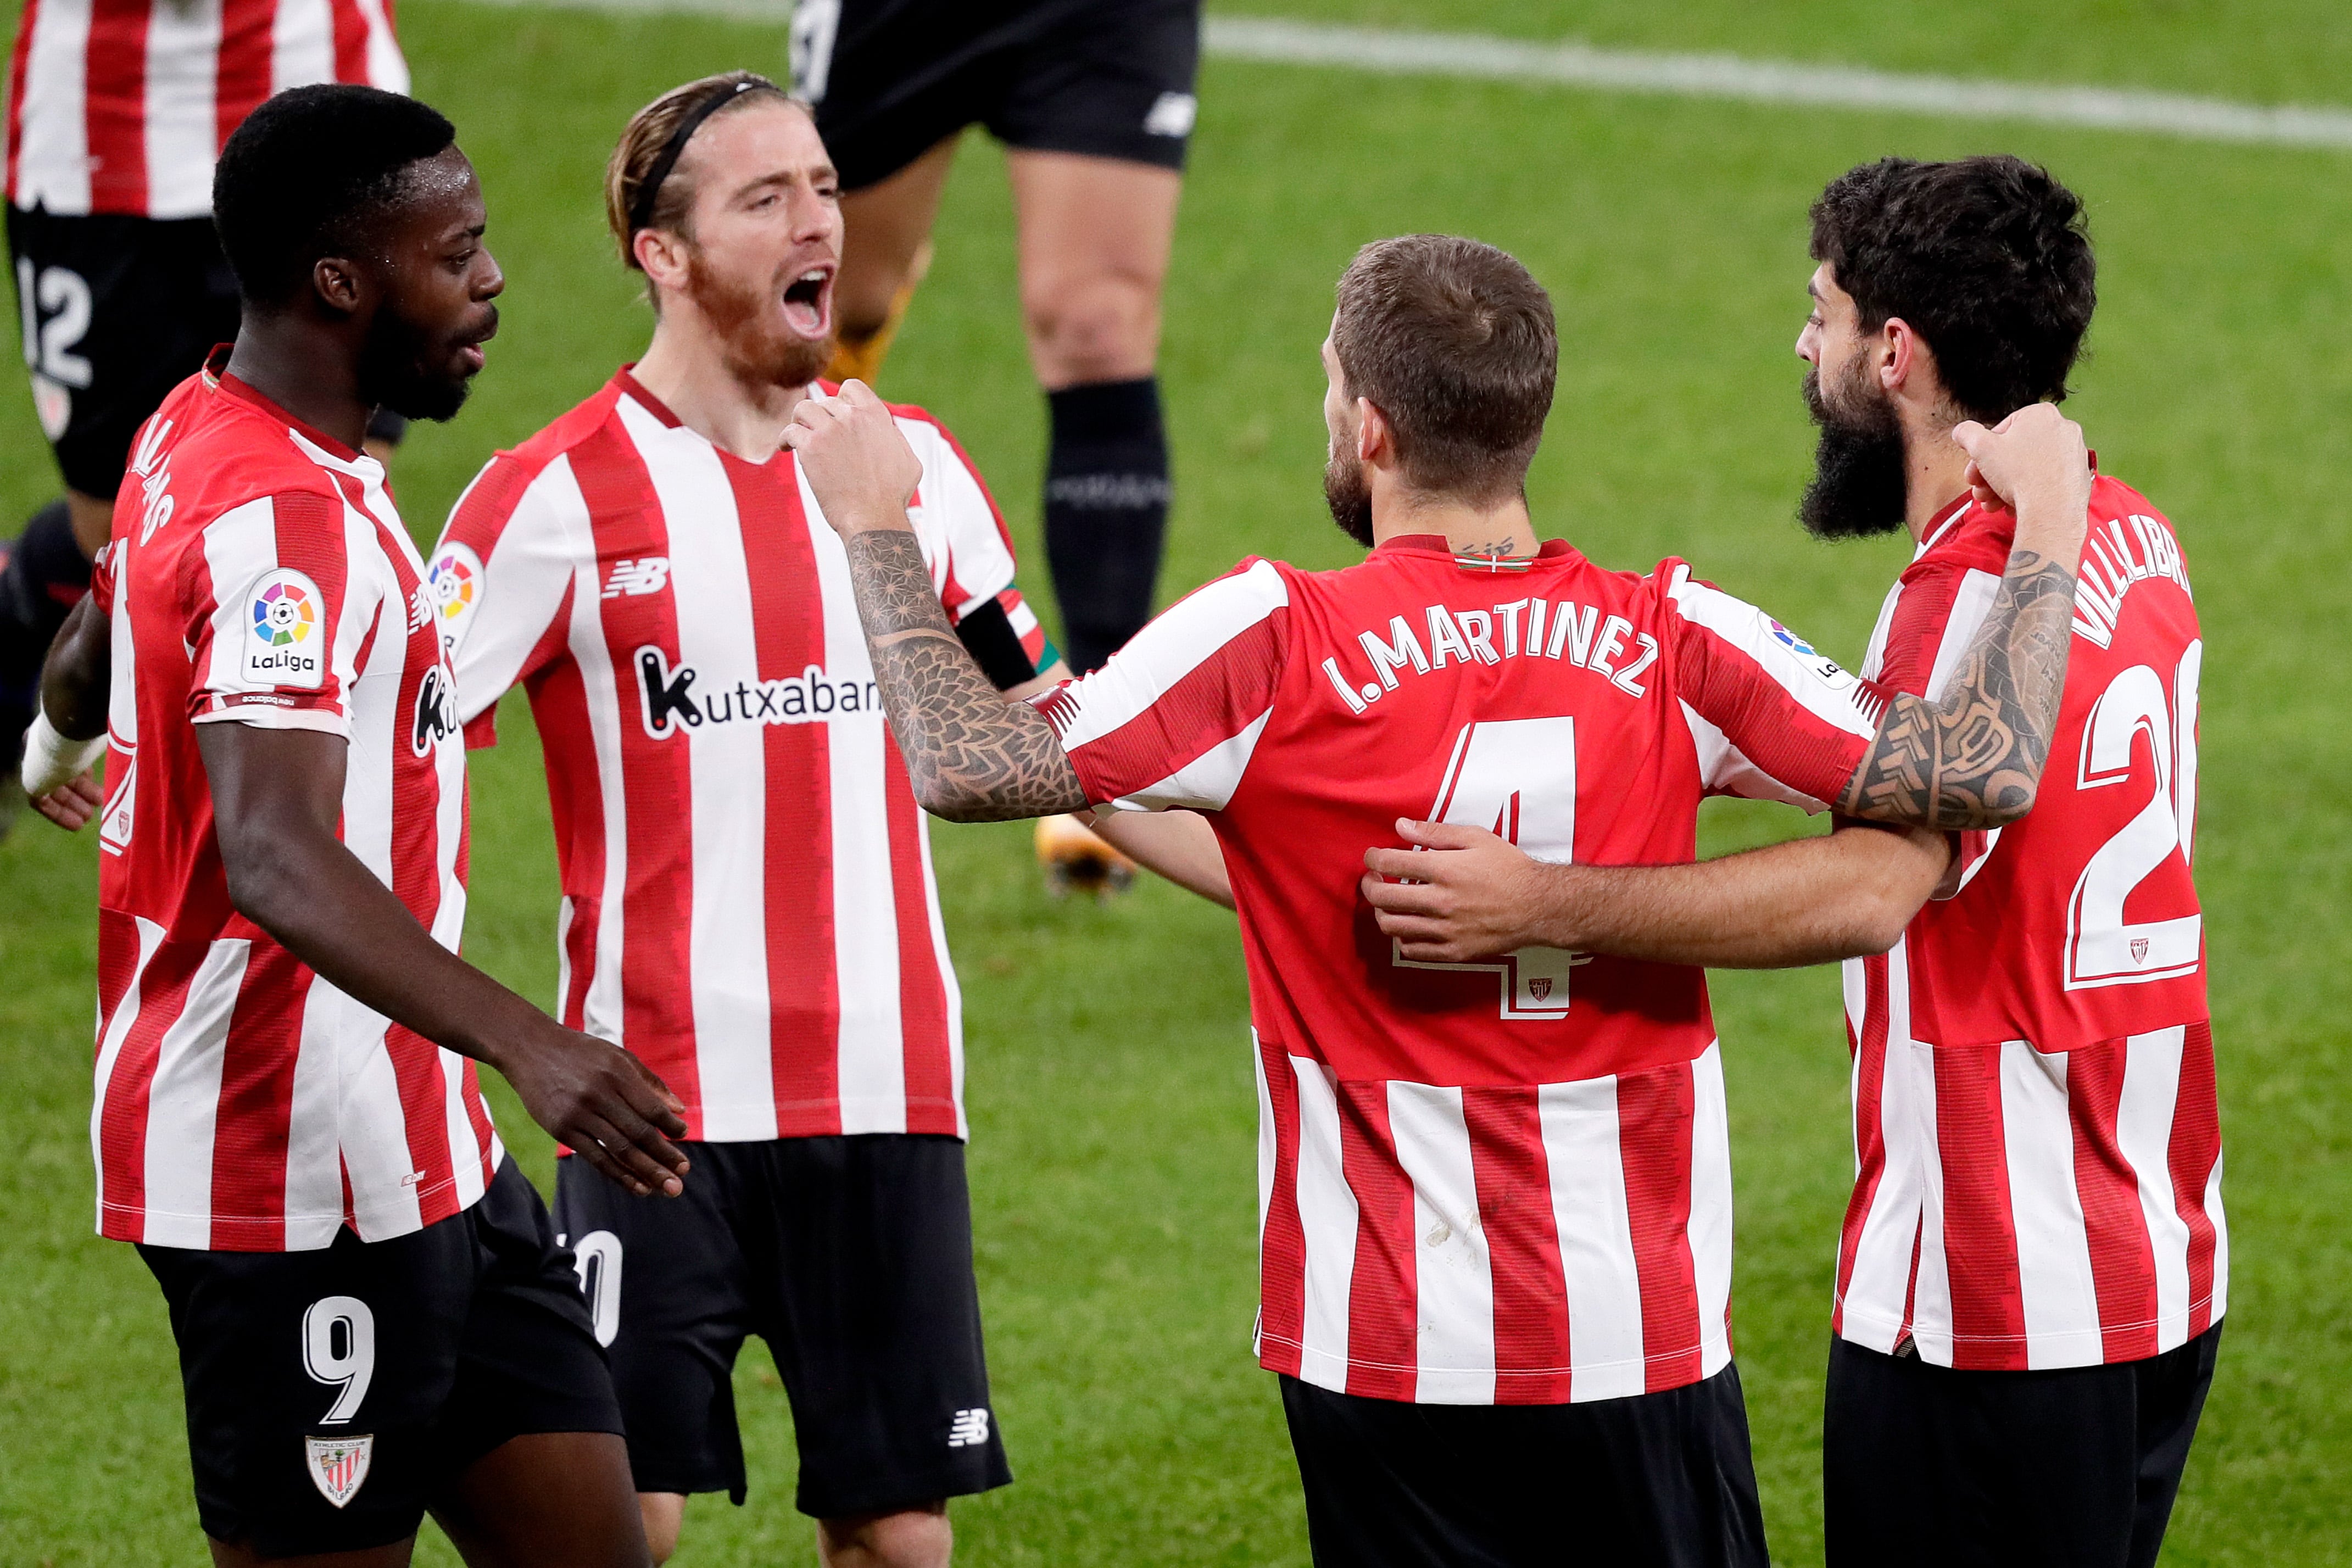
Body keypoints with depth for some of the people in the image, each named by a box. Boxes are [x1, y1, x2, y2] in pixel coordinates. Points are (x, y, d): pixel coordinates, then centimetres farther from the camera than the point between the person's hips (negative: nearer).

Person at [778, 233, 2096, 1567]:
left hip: (1390, 1350, -2)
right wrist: (2045, 535, 7)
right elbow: (1982, 773, -7)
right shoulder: (1671, 643, -5)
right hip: (1653, 1337, 2)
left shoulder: (1276, 646, -12)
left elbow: (969, 768, -9)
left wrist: (877, 526, 3)